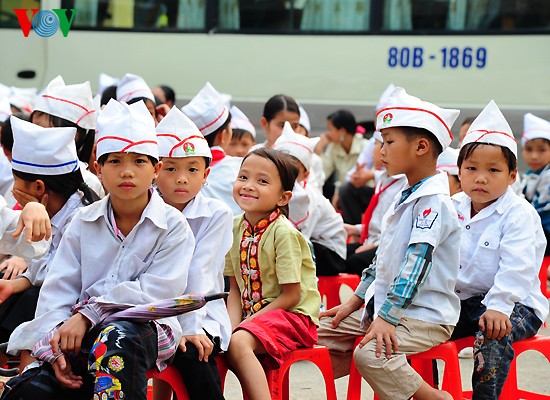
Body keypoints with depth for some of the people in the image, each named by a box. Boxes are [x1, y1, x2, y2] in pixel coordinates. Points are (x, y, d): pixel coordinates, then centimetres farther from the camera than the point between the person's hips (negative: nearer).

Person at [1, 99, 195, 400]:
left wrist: (87, 314, -18)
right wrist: (56, 346, -12)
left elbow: (155, 292, -12)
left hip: (145, 329, -3)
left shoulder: (172, 226, 0)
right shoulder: (84, 222, 11)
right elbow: (58, 288, 5)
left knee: (117, 337, -39)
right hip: (80, 333, 3)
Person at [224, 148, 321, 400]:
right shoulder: (236, 228, 5)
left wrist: (244, 325, -15)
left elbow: (290, 296, -15)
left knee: (239, 343, -30)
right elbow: (236, 290, 8)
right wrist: (231, 326, -10)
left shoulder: (283, 233, -15)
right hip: (251, 315, 7)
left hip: (293, 316, -7)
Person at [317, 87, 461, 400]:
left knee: (370, 354, -31)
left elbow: (415, 265, -25)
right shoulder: (405, 199, 15)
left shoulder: (434, 201, -16)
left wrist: (387, 317, -29)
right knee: (323, 330, 5)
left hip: (425, 316, -9)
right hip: (383, 306, 9)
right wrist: (356, 301, 14)